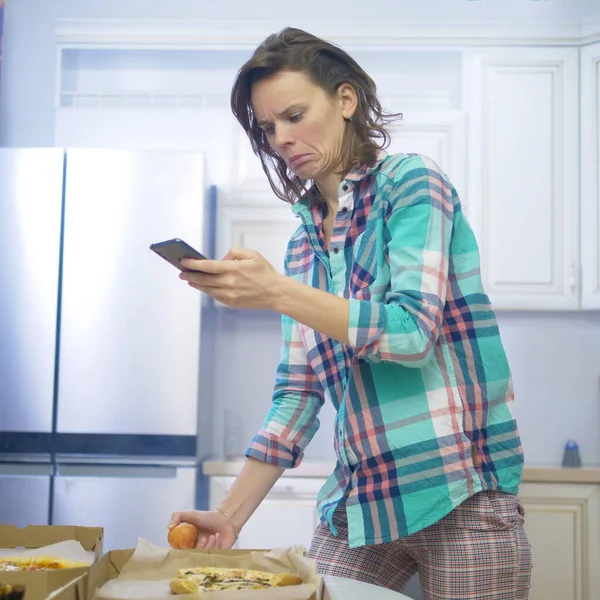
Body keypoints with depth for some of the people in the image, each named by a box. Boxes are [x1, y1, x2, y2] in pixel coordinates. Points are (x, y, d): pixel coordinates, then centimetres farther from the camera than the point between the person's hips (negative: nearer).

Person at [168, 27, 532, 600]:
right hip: (358, 500, 6)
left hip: (460, 496, -5)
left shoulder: (410, 183, -4)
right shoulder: (304, 243, 12)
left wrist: (276, 292, -22)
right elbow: (298, 391, 10)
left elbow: (412, 331, -16)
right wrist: (230, 515, 3)